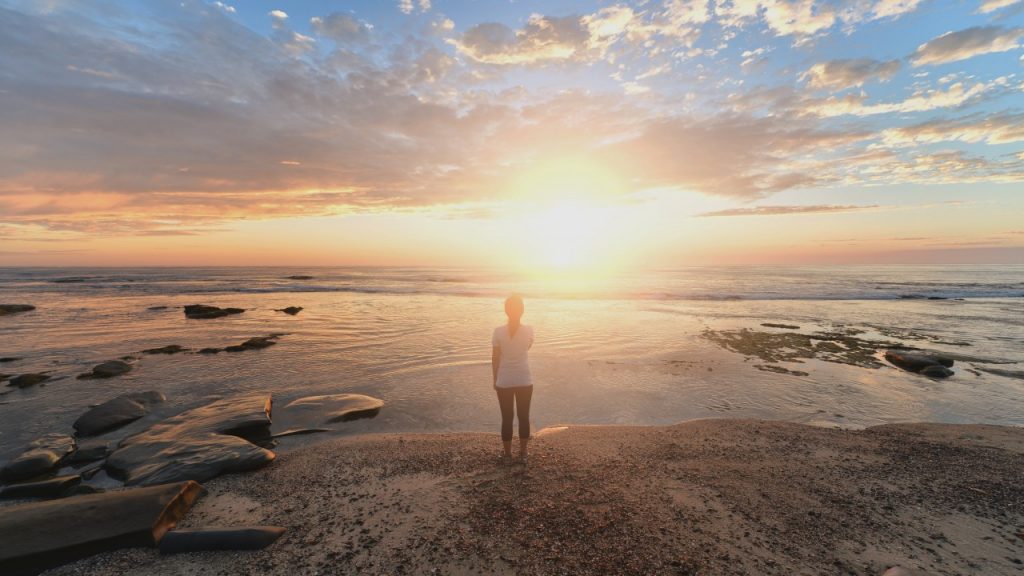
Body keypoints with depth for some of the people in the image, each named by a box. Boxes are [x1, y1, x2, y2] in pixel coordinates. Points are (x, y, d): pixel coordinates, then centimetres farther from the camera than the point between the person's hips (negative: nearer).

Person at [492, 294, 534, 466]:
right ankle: (523, 454, 26)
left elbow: (495, 358, -4)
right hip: (524, 381, 1)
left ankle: (507, 455, 23)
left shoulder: (498, 332, -12)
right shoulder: (528, 330, -9)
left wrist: (494, 379, 9)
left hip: (504, 382, -1)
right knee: (524, 417, 15)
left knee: (506, 419, 12)